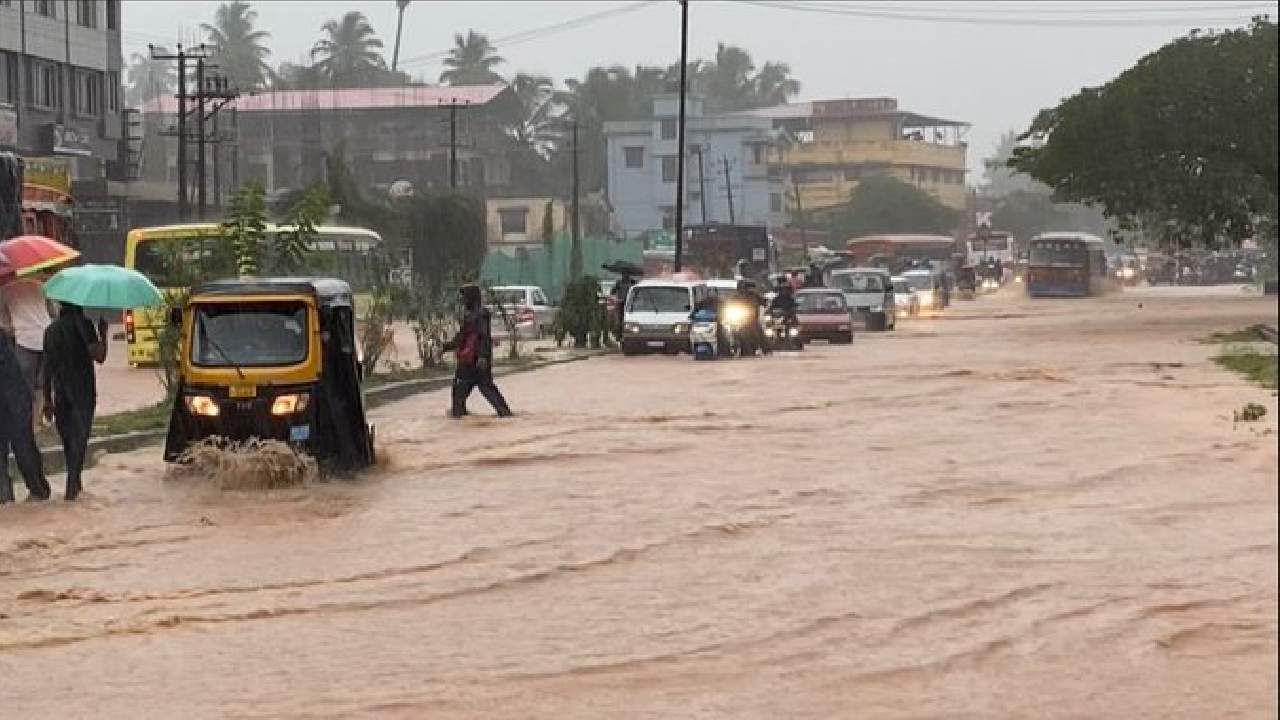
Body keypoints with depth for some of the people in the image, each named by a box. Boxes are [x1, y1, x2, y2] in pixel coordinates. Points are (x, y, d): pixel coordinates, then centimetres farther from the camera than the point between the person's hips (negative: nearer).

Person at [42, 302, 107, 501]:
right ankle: (72, 489, -14)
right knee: (79, 440, -5)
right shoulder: (82, 324, -9)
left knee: (67, 440, 16)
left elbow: (48, 366, 12)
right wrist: (103, 333, -5)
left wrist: (47, 400, 16)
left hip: (60, 395, 5)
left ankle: (75, 485, 25)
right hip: (82, 394, -5)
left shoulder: (51, 330, 10)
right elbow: (99, 356, -18)